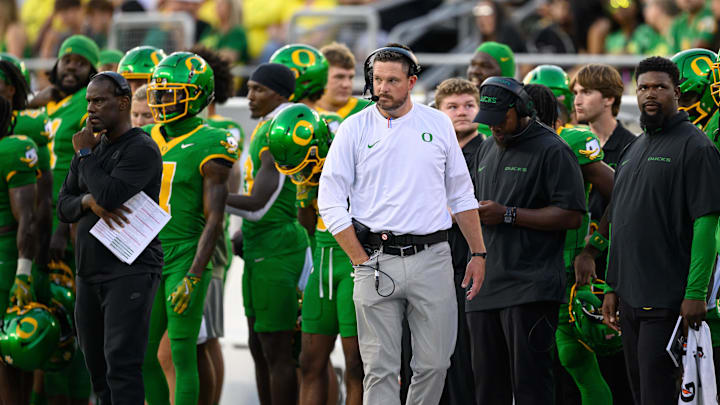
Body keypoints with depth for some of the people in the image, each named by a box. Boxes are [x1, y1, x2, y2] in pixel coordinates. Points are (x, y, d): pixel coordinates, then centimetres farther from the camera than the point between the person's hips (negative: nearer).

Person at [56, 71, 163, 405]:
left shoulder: (142, 149, -9)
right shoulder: (92, 147, 15)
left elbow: (109, 195, -22)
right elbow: (63, 208, 11)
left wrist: (85, 154, -7)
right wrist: (90, 201, -11)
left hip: (131, 271, -8)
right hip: (90, 271, 8)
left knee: (121, 363, -17)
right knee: (96, 364, 8)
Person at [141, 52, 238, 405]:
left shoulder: (208, 146, -9)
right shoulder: (146, 140, 11)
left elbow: (214, 220, -12)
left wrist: (192, 277, -18)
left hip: (187, 257, -7)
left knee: (182, 355, -5)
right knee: (142, 356, 7)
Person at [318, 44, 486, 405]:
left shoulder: (437, 124, 8)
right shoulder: (354, 129, 2)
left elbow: (461, 195, 16)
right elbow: (330, 202, 1)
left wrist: (478, 253, 12)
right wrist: (361, 260, -4)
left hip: (432, 258, 2)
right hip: (377, 260, -2)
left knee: (434, 364, 2)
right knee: (380, 368, -2)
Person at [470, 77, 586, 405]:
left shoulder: (552, 150, -4)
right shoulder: (487, 150, 21)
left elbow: (571, 216, -12)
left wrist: (508, 215, -14)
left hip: (530, 290, -8)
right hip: (485, 288, 8)